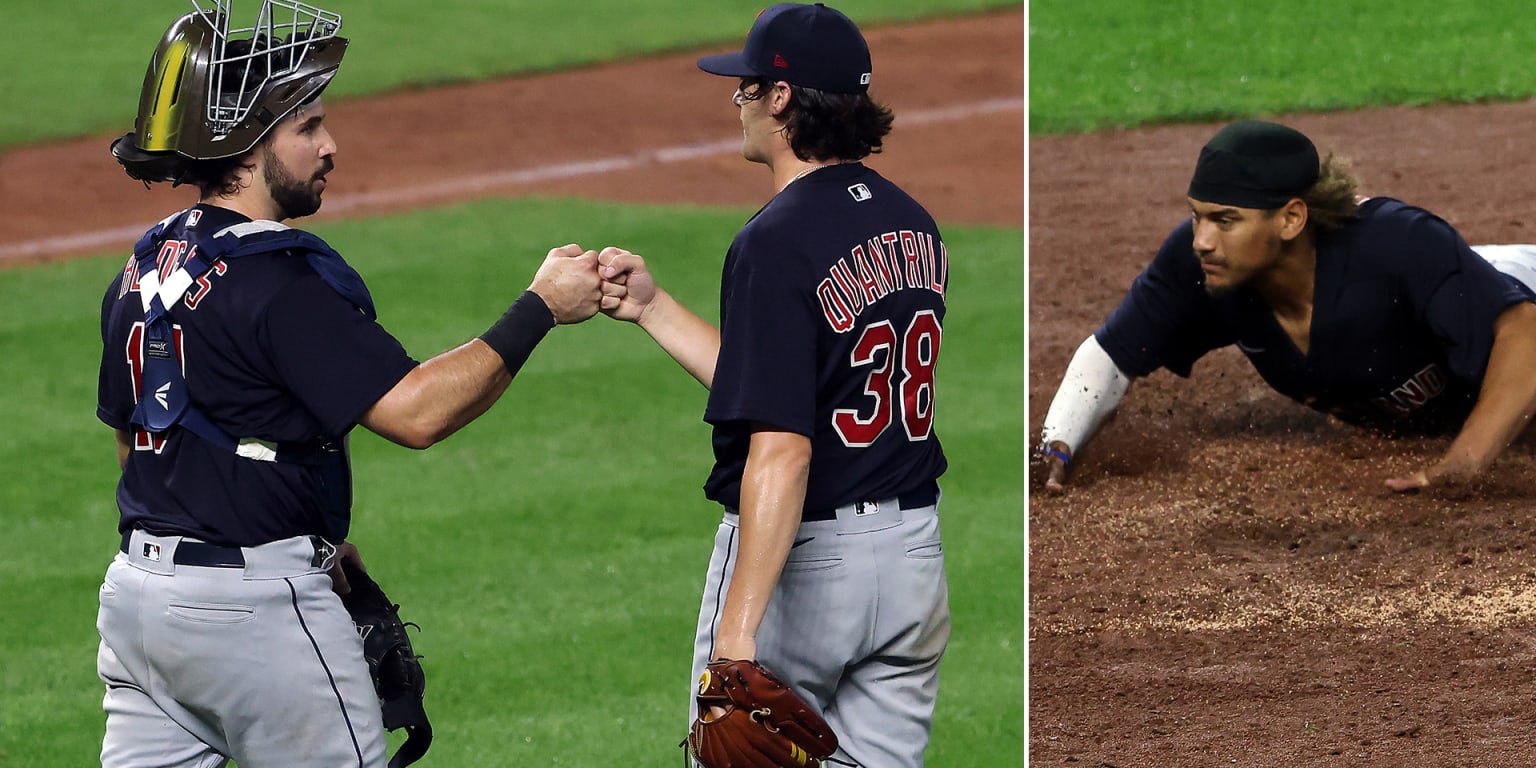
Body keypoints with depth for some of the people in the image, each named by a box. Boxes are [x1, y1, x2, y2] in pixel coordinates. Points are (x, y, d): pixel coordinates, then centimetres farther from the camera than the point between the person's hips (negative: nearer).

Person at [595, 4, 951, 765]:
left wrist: (737, 631, -29)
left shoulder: (777, 243, -18)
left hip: (803, 559, -8)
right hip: (913, 554, 8)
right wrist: (653, 307, 14)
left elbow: (782, 450, -26)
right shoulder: (913, 225, 8)